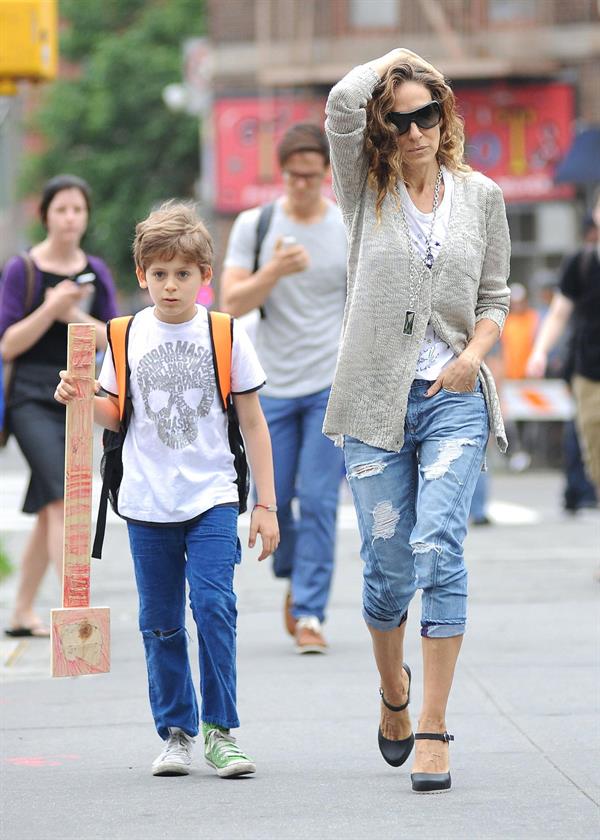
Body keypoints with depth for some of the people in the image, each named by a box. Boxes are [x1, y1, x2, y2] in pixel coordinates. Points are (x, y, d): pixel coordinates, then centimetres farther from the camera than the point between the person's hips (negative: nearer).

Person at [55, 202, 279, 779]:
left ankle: (219, 729, -3)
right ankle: (176, 732, 17)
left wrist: (266, 503, 2)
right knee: (160, 622, 6)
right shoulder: (127, 336, 4)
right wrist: (82, 399, -8)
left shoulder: (226, 335, -1)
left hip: (211, 497, -2)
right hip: (147, 502, 2)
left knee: (213, 606, -14)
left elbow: (252, 422, 4)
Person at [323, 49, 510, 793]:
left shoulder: (479, 195, 9)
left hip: (453, 401, 0)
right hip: (376, 402, 0)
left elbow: (494, 296, 14)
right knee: (387, 565, 3)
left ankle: (432, 727, -13)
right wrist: (394, 61, 5)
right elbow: (342, 103, -12)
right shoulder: (367, 190, 4)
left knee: (439, 547, -15)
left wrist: (475, 351, -5)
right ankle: (392, 691, 31)